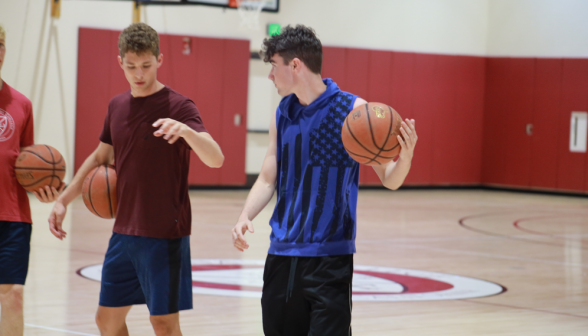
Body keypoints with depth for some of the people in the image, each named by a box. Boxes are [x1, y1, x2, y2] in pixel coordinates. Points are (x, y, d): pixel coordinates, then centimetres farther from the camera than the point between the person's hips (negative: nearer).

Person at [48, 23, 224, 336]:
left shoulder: (178, 107, -12)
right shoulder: (117, 106, 8)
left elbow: (215, 159, -26)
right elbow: (99, 158, 23)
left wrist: (185, 130, -45)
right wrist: (63, 200, 17)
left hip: (164, 235, -7)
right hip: (124, 232, 7)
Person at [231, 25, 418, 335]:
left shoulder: (353, 110, -7)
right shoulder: (282, 114, 8)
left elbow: (389, 180, -5)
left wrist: (405, 156, -27)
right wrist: (245, 217, -4)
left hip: (330, 256, -5)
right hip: (281, 252, 5)